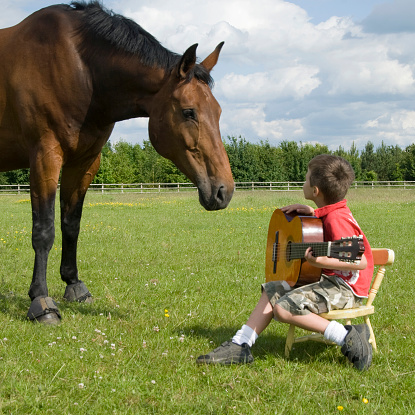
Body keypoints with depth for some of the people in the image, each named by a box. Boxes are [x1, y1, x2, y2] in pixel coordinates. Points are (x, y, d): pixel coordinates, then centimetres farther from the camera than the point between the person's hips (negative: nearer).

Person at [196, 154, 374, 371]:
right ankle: (240, 346, 9)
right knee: (271, 292, 10)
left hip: (345, 287, -11)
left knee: (284, 308, -23)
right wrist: (309, 211, 12)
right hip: (329, 280, 11)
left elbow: (361, 262, -28)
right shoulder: (329, 212, 7)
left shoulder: (336, 219, -23)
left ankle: (347, 338, -19)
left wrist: (321, 261, -37)